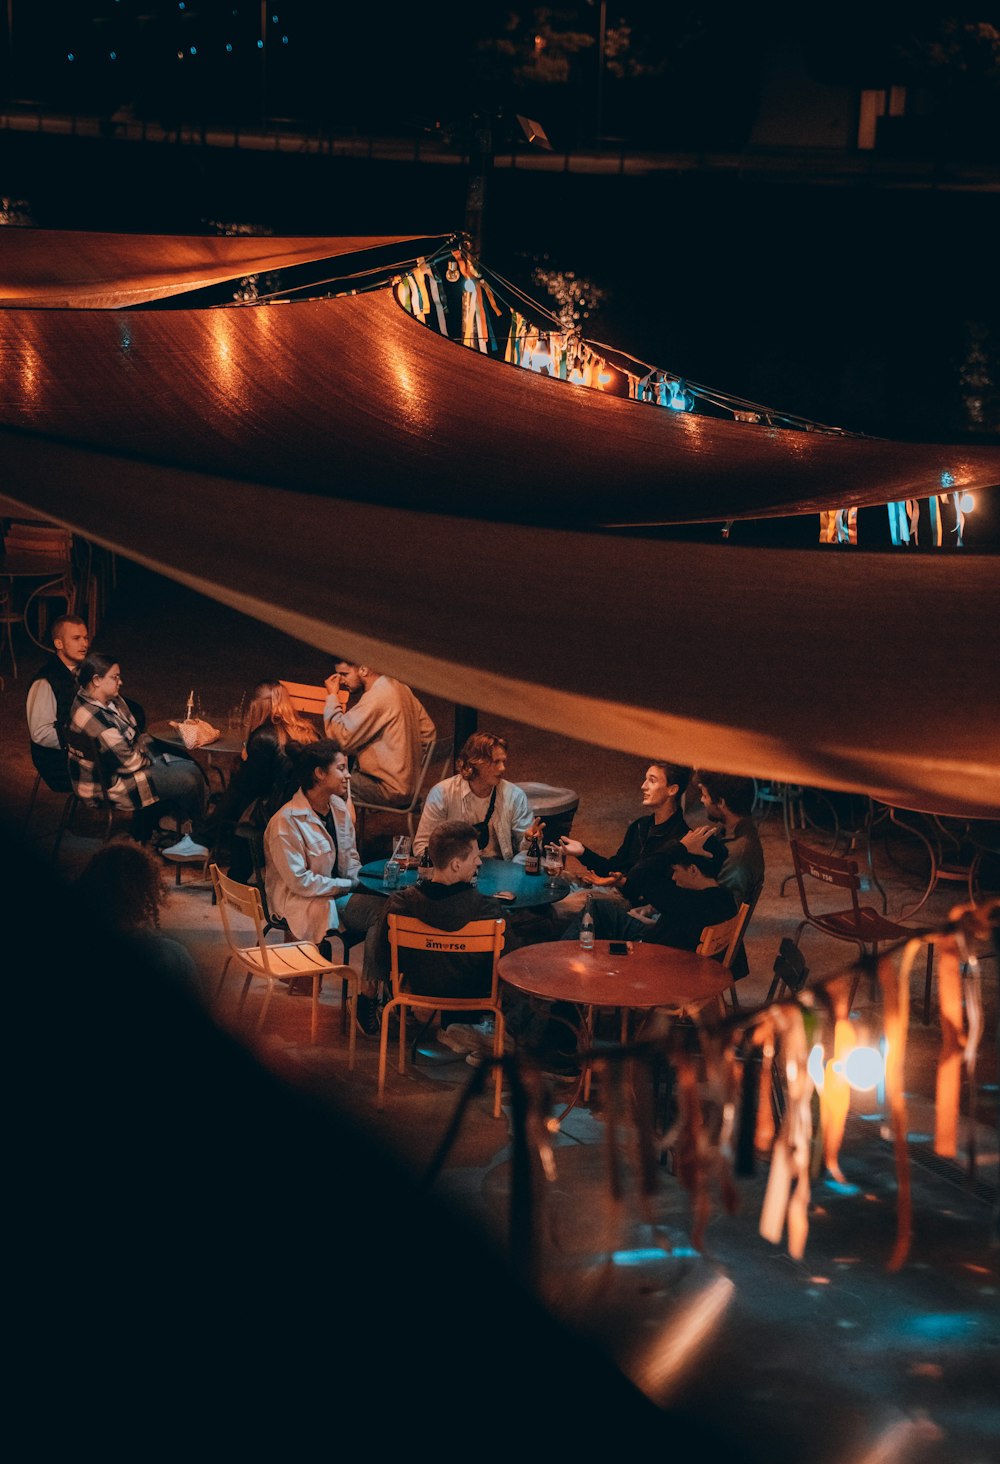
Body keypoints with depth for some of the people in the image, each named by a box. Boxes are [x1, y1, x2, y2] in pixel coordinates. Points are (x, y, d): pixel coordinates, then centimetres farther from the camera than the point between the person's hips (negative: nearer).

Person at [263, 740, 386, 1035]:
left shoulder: (338, 807, 8)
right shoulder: (286, 822, -15)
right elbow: (300, 881, -17)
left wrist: (360, 879, -4)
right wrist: (350, 885, -14)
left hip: (339, 893, 7)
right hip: (303, 904, -7)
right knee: (382, 910, -30)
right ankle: (365, 1000, -21)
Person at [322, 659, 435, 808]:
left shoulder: (376, 697, -22)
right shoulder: (398, 687, 6)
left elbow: (341, 739, -24)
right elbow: (427, 731, 14)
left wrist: (332, 696, -14)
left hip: (390, 791, -9)